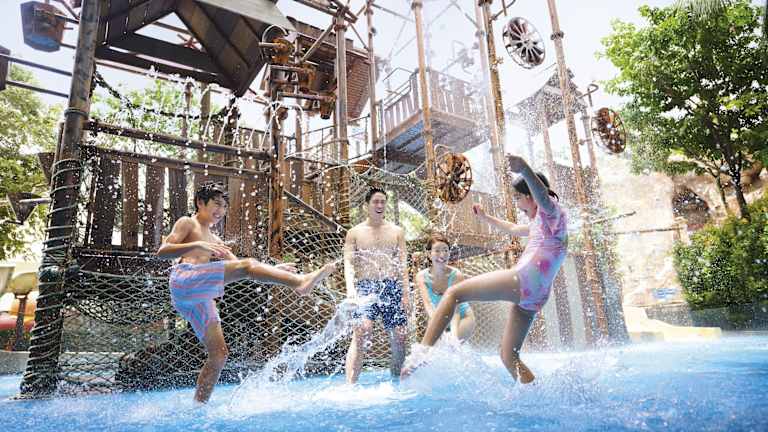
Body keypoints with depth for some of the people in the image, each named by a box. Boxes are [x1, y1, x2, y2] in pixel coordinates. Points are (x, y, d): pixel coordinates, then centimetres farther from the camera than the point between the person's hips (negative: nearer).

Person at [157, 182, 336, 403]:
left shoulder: (214, 239, 33)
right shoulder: (187, 223, 13)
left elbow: (238, 264, 25)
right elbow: (162, 251, -2)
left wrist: (274, 269, 12)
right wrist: (198, 245, -16)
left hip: (200, 300, 8)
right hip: (184, 279, -8)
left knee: (219, 354, 6)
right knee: (247, 265, -25)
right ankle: (301, 281, -40)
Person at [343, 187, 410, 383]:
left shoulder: (397, 231, 13)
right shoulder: (354, 232, 8)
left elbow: (403, 265, 8)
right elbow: (349, 263, -2)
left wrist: (405, 294, 0)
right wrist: (350, 288, -20)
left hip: (392, 287, 2)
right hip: (365, 287, -2)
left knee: (399, 336, 2)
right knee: (362, 330, -23)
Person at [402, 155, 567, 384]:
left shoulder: (552, 211, 3)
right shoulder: (542, 223, 31)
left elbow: (543, 198, -24)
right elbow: (514, 229, 50)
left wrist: (525, 170, -44)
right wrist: (486, 218, 54)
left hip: (525, 281, -10)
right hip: (533, 297, 10)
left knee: (454, 293, -11)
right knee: (509, 357, 14)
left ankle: (422, 351, -23)